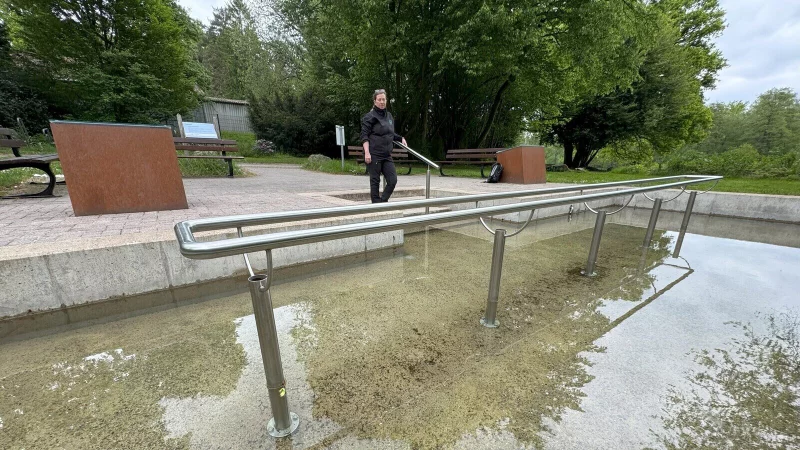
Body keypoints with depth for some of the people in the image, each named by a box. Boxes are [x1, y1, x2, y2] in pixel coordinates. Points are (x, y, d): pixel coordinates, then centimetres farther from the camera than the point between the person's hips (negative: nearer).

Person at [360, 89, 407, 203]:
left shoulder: (389, 116, 18)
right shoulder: (370, 116, -2)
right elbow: (364, 136, -9)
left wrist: (400, 138, 14)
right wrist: (367, 152, -19)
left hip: (387, 155, 6)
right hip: (374, 155, -6)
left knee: (393, 180, 0)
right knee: (375, 181, 0)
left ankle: (383, 202, 15)